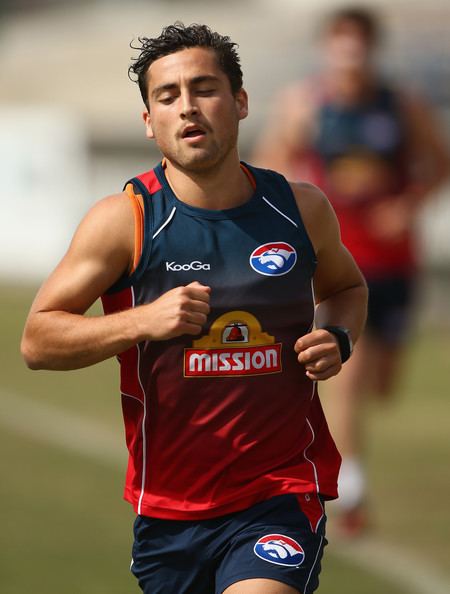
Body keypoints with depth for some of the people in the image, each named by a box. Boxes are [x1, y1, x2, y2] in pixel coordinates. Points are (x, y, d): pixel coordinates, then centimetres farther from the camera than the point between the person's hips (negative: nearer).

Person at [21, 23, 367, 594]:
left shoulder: (301, 208, 3)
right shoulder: (124, 220, -5)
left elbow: (345, 286, 24)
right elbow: (37, 341, -5)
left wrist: (337, 339, 2)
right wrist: (143, 321, -19)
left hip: (281, 497, -1)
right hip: (168, 506, 1)